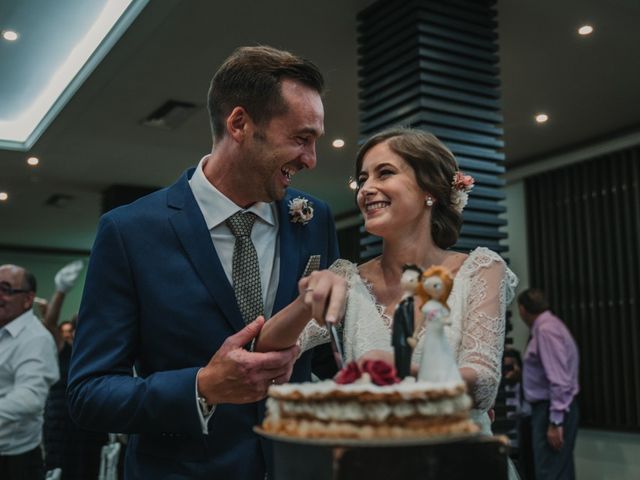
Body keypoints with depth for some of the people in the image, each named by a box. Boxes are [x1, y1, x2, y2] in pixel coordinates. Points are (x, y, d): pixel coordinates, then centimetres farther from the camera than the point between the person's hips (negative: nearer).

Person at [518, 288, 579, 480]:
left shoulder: (546, 330, -17)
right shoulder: (546, 326, 13)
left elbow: (559, 380, -23)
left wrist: (555, 421, -23)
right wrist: (521, 373, 35)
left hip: (552, 410, -10)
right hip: (548, 408, 10)